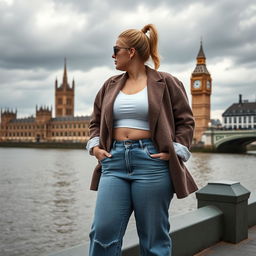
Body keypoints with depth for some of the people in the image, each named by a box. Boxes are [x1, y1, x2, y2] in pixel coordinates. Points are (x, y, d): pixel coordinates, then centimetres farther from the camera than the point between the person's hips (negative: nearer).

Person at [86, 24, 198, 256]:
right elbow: (96, 121, 23)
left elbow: (185, 120, 4)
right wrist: (95, 146, 7)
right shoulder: (110, 85, 16)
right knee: (103, 231, -2)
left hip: (151, 162, -4)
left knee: (154, 236, 6)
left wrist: (175, 151, -7)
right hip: (114, 161, 4)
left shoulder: (165, 83, 3)